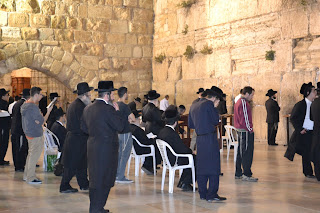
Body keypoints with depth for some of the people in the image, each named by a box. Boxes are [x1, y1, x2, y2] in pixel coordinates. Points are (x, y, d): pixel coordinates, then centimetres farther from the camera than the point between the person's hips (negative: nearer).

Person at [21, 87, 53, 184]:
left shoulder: (25, 104, 7)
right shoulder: (33, 107, -23)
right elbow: (41, 122, -18)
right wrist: (48, 112, -10)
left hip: (28, 133, 10)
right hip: (36, 135, -10)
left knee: (31, 154, 20)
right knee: (34, 156, -1)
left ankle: (26, 175, 28)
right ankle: (31, 178, 6)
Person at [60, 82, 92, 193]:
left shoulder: (73, 104, 12)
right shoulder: (80, 106, -18)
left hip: (72, 137, 10)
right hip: (78, 139, -10)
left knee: (81, 163, 17)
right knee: (72, 164, -1)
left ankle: (84, 184, 26)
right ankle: (64, 187, 7)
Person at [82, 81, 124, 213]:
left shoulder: (88, 109, 8)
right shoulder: (108, 109, -17)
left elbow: (84, 128, 14)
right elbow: (120, 127, -14)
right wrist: (117, 111, -4)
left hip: (92, 147, 8)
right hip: (106, 149, -8)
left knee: (95, 178, 17)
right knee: (104, 181, 1)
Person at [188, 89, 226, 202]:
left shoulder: (194, 106, 15)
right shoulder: (209, 104, -7)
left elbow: (190, 124, 18)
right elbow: (216, 121, -4)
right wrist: (215, 108, 5)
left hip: (199, 139, 7)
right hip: (210, 138, -7)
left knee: (201, 166, 10)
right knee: (213, 166, -4)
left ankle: (203, 193, 15)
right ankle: (212, 194, -5)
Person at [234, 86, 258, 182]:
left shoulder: (238, 102, 16)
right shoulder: (244, 103, -16)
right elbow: (245, 118, -20)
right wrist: (250, 129, -12)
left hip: (240, 131, 11)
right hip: (246, 132, -11)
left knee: (240, 152, 14)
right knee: (247, 153, -6)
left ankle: (238, 173, 19)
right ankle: (246, 175, -3)